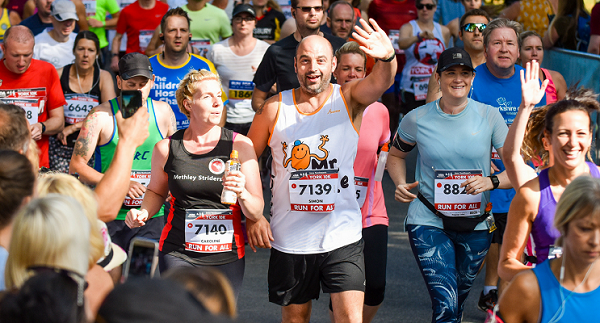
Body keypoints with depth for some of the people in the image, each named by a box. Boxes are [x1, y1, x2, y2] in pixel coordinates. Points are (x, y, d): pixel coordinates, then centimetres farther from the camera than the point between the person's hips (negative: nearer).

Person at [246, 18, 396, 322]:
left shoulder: (349, 99, -4)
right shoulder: (274, 108, -1)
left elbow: (379, 81, -26)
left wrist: (387, 58, -50)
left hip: (342, 237, -1)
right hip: (289, 237, 2)